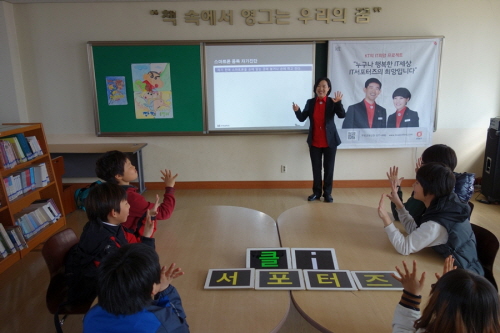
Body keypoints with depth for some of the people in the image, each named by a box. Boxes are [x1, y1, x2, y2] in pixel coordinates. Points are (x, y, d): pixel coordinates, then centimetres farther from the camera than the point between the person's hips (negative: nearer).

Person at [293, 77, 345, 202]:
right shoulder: (310, 102, 1)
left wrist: (338, 102, -37)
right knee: (316, 168, 11)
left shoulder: (332, 102, -6)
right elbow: (302, 118, -3)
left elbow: (342, 115, -20)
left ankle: (327, 193, 21)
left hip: (330, 141, -2)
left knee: (329, 168, 7)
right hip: (314, 142, 2)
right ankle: (316, 192, 25)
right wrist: (297, 111, -23)